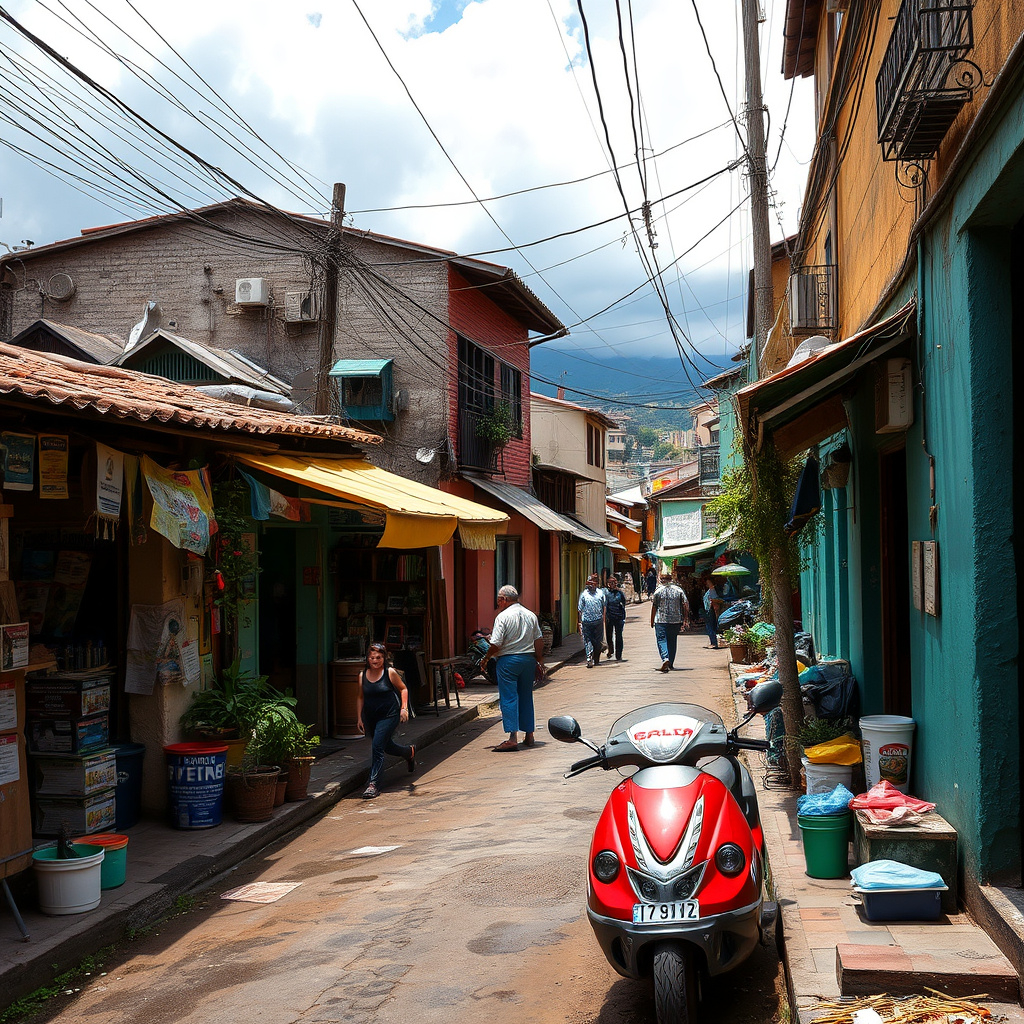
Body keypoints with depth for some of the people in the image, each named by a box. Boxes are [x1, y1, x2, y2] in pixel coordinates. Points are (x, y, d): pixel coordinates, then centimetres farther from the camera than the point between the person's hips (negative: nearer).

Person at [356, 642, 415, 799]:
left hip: (389, 715, -5)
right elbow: (360, 697, 12)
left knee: (377, 747, -15)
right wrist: (359, 718, 8)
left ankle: (374, 784, -12)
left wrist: (404, 708, -7)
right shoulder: (362, 676, 3)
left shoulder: (390, 673, -8)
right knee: (386, 746, 18)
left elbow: (403, 689, 3)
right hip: (370, 717, 5)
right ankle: (409, 753, 50)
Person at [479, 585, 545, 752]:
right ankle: (529, 735, 19)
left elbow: (496, 644, -15)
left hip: (508, 660, -6)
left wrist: (485, 659, -1)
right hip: (528, 659, 6)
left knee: (508, 698, -4)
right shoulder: (531, 615, 8)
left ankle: (513, 738, -11)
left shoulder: (503, 617, -11)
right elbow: (539, 640, 11)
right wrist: (539, 661, 20)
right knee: (526, 697, 15)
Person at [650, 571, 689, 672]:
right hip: (675, 620, 3)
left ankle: (665, 659, -27)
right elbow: (685, 605, 1)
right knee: (672, 642, 14)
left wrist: (652, 621, 9)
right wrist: (685, 620, 7)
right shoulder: (679, 591, 4)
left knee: (662, 640, -4)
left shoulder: (658, 591, -2)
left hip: (661, 620, -3)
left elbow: (654, 607, 0)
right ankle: (671, 664, 21)